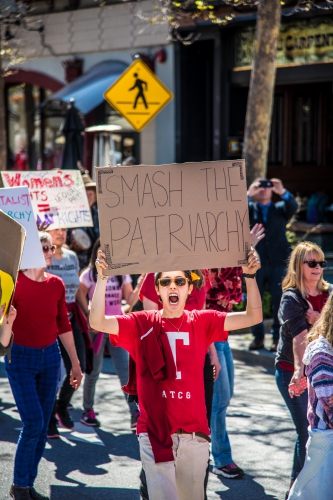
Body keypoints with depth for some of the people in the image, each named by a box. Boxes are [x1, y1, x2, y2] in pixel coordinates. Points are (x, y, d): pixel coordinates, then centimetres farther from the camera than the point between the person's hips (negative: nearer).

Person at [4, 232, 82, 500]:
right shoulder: (15, 282, -12)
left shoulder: (56, 284, 3)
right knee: (33, 423, -9)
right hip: (20, 359, -5)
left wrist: (75, 363, 12)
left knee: (43, 425, 7)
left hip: (50, 357, 5)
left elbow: (64, 325, 10)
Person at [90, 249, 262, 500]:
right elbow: (97, 322, -13)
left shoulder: (203, 322, 3)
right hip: (155, 431, -2)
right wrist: (102, 278, -23)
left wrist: (250, 276, -14)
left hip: (194, 432, 2)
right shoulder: (141, 324, -1)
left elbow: (253, 317, -2)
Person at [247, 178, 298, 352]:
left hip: (278, 262, 0)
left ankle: (278, 338, 5)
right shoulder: (250, 210, 10)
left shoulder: (280, 209, 11)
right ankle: (258, 337, 12)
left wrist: (283, 192, -26)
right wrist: (248, 195, -24)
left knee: (279, 301, 0)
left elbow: (293, 207, -9)